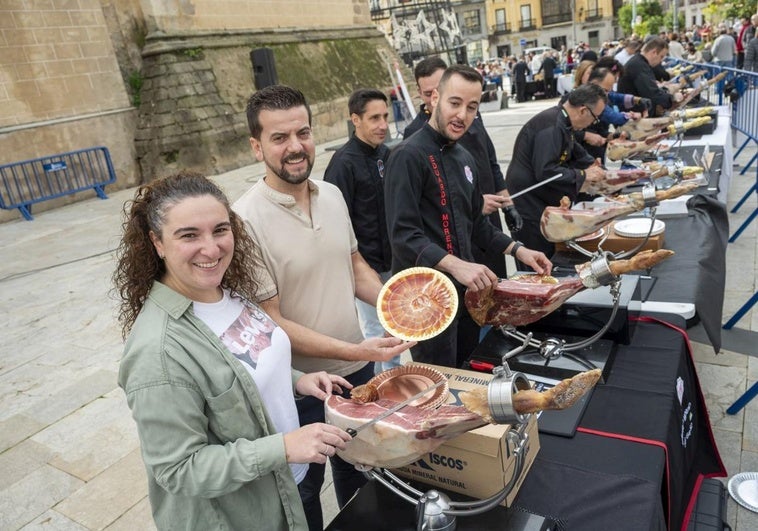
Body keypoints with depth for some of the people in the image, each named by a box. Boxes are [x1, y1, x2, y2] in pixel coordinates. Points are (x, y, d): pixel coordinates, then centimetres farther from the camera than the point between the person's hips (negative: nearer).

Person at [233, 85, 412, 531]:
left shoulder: (332, 195, -3)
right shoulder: (246, 219, -23)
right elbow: (270, 322, -21)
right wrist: (353, 351, -26)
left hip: (359, 371, 6)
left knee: (361, 475, 30)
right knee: (303, 490, 21)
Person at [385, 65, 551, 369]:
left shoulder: (464, 158, 12)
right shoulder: (409, 156, -16)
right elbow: (403, 235, -23)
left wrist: (517, 249, 12)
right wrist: (455, 265, -33)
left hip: (465, 289, 9)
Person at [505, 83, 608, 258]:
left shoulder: (562, 121, 10)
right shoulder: (551, 125, -22)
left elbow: (575, 151, 26)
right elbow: (545, 171, -29)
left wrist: (596, 168, 13)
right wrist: (583, 175, -17)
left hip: (542, 201, 10)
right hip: (528, 204, -10)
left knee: (549, 256, 15)